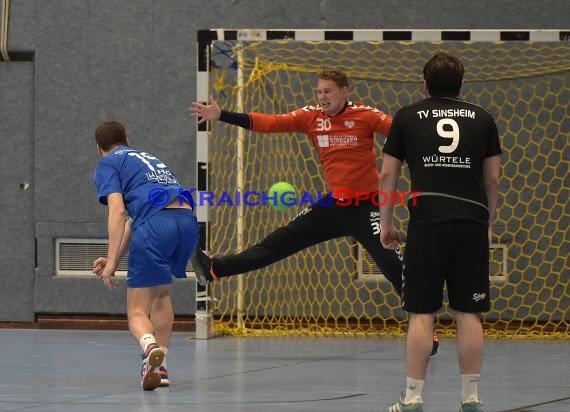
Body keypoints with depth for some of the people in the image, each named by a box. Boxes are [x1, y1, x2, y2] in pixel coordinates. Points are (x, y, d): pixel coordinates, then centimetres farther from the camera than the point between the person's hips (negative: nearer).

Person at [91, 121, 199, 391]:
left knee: (137, 311, -2)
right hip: (187, 219, 6)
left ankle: (150, 346, -35)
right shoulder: (148, 159, 36)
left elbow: (117, 210, -3)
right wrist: (114, 260, 29)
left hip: (156, 226, -6)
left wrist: (112, 262, -6)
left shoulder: (106, 165, 14)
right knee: (161, 294, 30)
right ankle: (159, 367, 24)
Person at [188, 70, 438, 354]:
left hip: (365, 207, -5)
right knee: (281, 241, 7)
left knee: (390, 263, -11)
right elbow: (269, 123, -3)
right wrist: (221, 116, -9)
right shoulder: (310, 117, 1)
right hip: (333, 203, 5)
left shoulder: (365, 116, -11)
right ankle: (216, 269, 8)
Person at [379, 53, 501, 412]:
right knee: (468, 314, 5)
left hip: (427, 224, -1)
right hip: (472, 222, 1)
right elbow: (493, 179, 13)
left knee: (422, 314, 1)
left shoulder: (407, 117, 9)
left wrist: (386, 223, 19)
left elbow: (388, 175, 10)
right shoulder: (482, 119, 11)